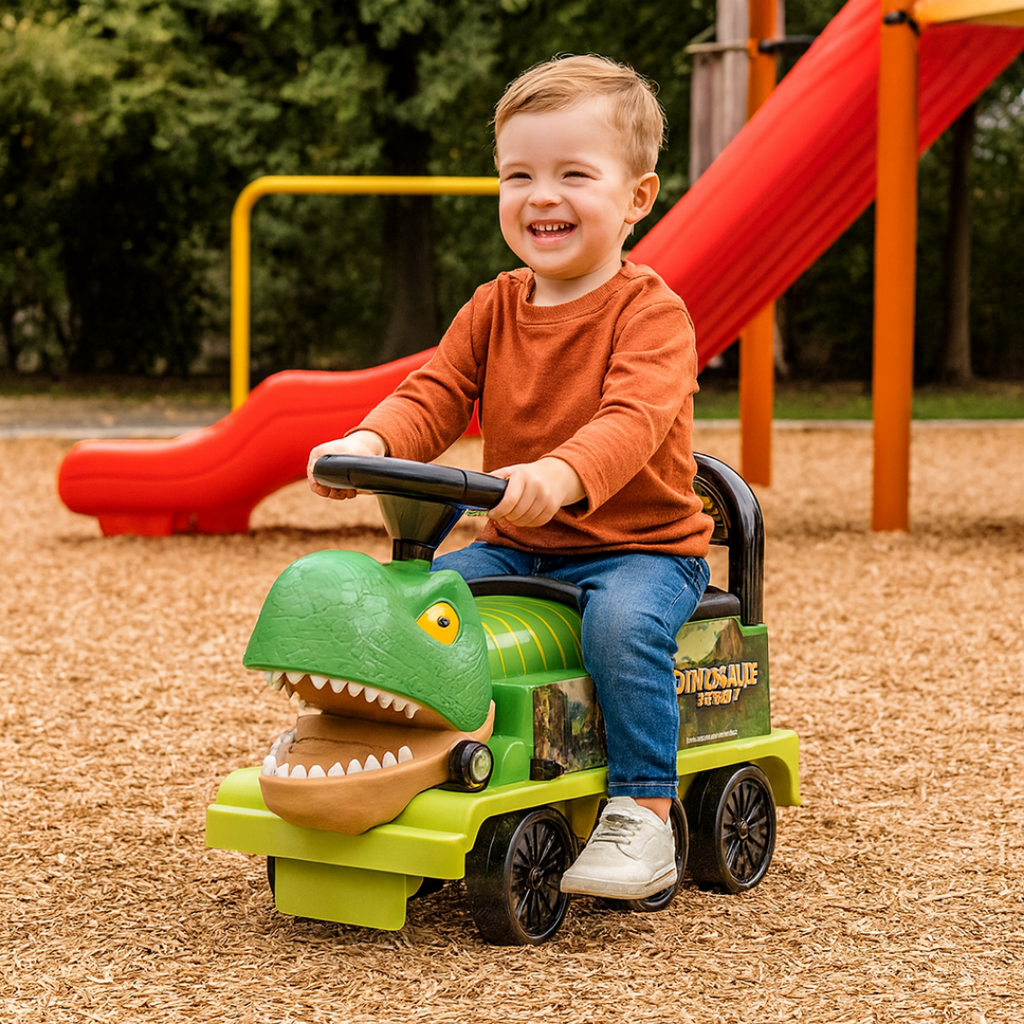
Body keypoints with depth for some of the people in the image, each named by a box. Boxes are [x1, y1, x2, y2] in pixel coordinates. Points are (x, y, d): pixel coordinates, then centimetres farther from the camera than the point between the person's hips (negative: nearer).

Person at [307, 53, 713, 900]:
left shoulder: (650, 312, -14)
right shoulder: (494, 309, 6)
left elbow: (632, 419, -31)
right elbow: (434, 397, -2)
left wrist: (560, 476, -52)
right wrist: (370, 443, -26)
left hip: (641, 545, -6)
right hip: (516, 545, 6)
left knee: (625, 621, -35)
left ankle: (643, 818, -25)